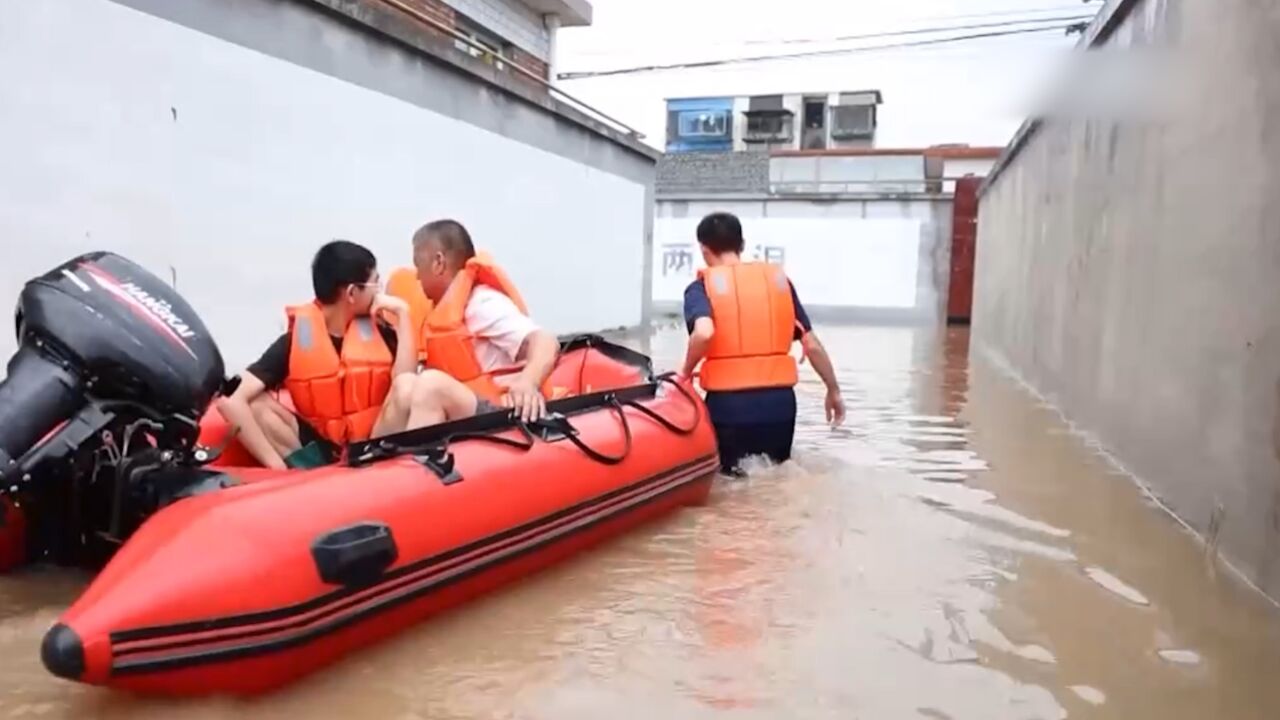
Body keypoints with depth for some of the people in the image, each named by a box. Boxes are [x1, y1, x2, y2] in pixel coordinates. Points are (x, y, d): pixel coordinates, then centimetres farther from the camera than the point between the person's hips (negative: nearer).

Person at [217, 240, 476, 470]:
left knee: (409, 386, -26)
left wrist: (402, 313, -11)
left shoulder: (378, 329, 3)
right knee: (251, 402, -20)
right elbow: (231, 400, -15)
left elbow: (405, 380, -15)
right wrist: (278, 466, -24)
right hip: (323, 453, 0)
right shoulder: (296, 340, -4)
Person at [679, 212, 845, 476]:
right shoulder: (778, 278, 10)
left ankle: (735, 474, -14)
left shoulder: (703, 286, 0)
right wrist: (833, 391, 21)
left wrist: (686, 372, -4)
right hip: (780, 400, 3)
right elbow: (812, 345, 9)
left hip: (728, 402, -3)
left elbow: (704, 333, -22)